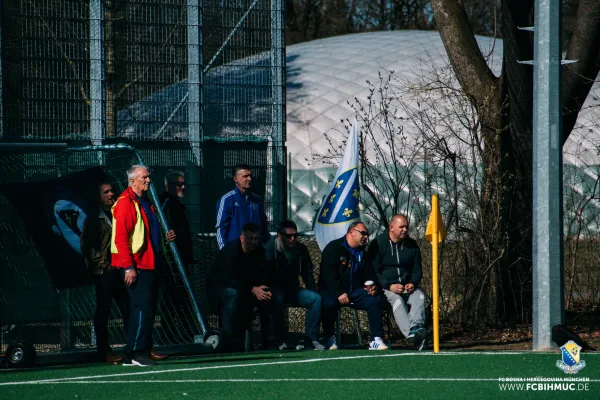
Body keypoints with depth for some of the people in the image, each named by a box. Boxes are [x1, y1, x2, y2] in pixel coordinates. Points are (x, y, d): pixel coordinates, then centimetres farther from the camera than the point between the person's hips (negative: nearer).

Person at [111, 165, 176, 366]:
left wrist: (164, 238, 10)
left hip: (148, 265, 10)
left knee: (145, 310, 9)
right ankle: (137, 352, -12)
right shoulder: (125, 203, -10)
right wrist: (129, 267, -21)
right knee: (142, 308, -13)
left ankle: (131, 356, 12)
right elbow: (121, 237, -16)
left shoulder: (145, 203, 20)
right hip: (135, 266, -10)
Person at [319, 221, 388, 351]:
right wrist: (339, 293, -25)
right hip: (332, 290, -5)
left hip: (355, 291, 5)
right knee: (329, 303, -37)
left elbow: (369, 275, 22)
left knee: (375, 300, -20)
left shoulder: (362, 253, 18)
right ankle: (330, 339, -14)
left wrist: (372, 287, -3)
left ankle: (376, 340, -20)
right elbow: (328, 273, -14)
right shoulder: (334, 248, -4)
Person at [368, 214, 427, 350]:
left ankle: (415, 327, -53)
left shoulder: (411, 245, 12)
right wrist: (389, 286, -19)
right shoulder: (378, 243, -1)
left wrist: (413, 283, -5)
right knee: (397, 300, -36)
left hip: (408, 287, 4)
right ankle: (411, 335, -56)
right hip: (385, 287, -4)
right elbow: (374, 271, -4)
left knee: (420, 296, -29)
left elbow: (417, 270, 18)